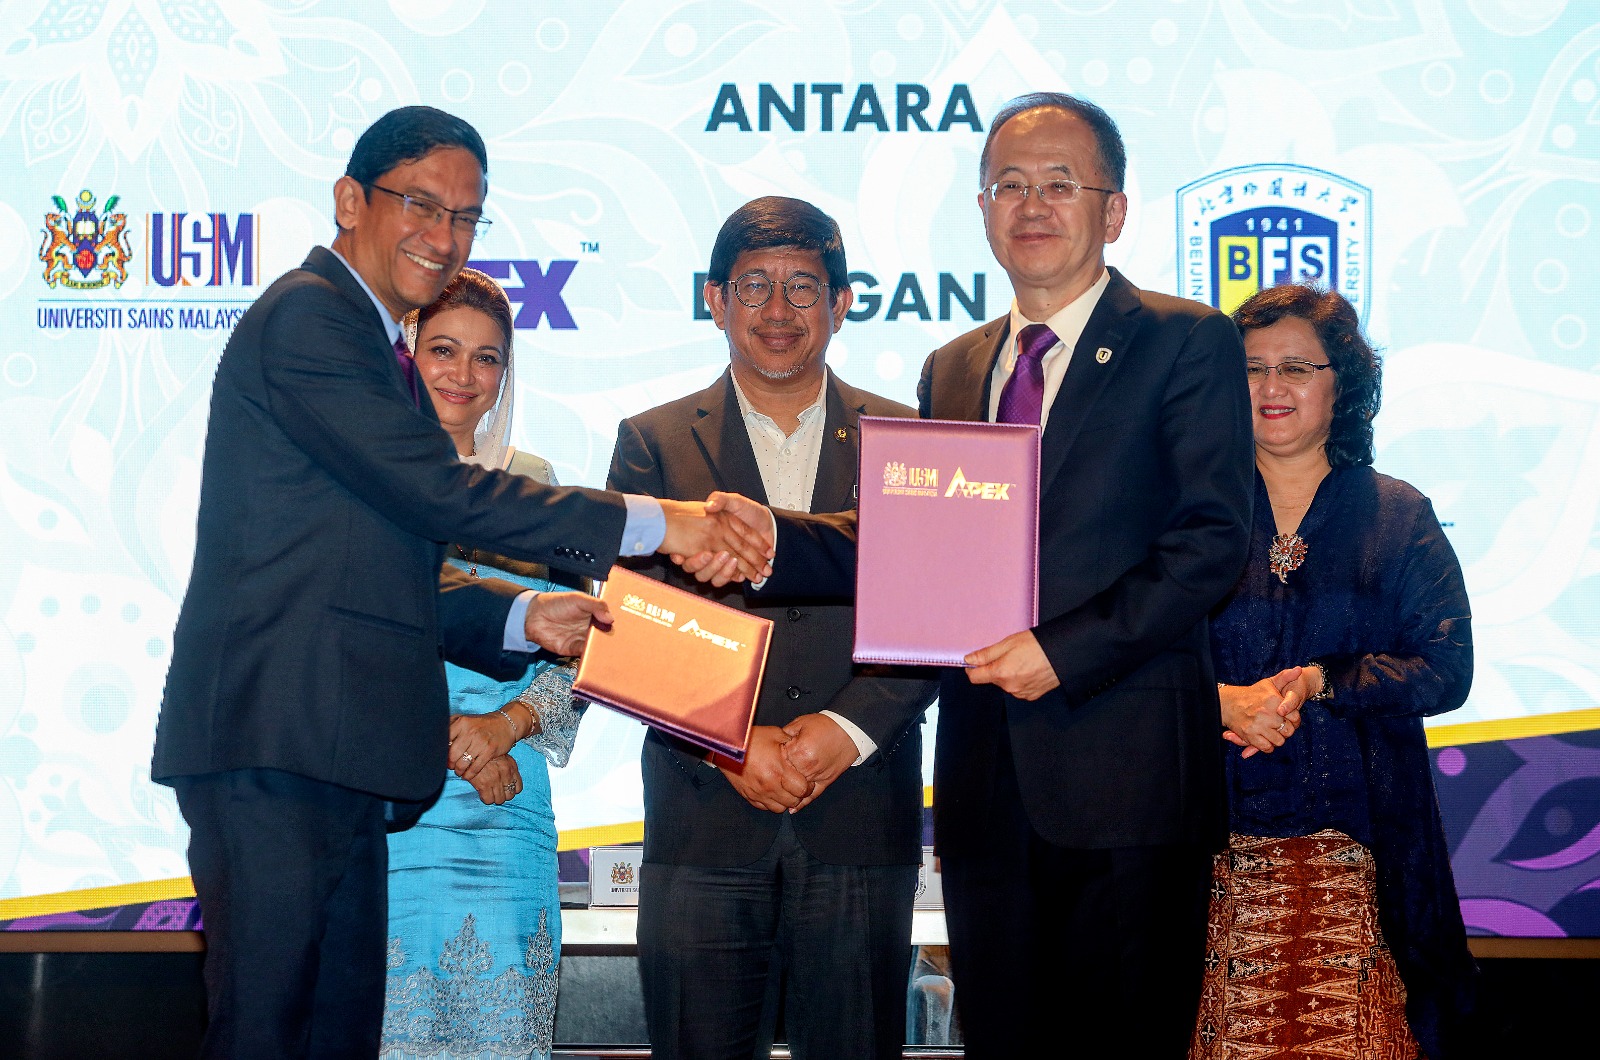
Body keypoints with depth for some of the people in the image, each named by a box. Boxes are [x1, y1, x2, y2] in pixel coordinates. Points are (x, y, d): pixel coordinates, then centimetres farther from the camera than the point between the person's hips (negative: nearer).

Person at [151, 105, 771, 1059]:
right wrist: (654, 524, -13)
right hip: (275, 748, -10)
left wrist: (524, 619, 8)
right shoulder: (310, 315, -7)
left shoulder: (364, 340, 25)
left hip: (332, 764, 10)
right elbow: (438, 493, -16)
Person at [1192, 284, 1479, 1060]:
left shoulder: (1399, 516, 9)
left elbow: (1445, 669, 0)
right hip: (1222, 842, 0)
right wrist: (1222, 699, -16)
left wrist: (1318, 683, -12)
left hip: (1357, 843, 0)